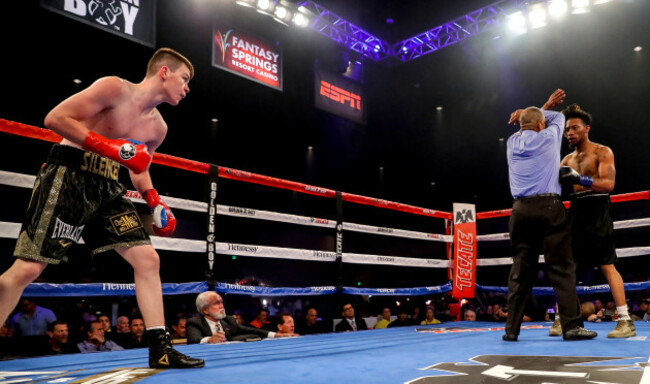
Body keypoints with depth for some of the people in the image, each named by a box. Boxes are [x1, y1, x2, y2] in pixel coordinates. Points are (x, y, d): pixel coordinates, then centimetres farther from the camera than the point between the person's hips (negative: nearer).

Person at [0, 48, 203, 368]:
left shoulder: (157, 128, 11)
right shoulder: (114, 88, -10)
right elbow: (55, 118, -14)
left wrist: (155, 203, 5)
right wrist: (110, 148, -23)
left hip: (107, 188, 7)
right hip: (67, 176, -7)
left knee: (148, 259, -3)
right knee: (27, 268, -10)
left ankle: (160, 349, 2)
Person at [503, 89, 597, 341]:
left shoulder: (512, 143, 13)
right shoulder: (548, 138, 4)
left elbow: (526, 129, 37)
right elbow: (559, 117, 26)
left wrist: (542, 107, 41)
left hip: (521, 210, 4)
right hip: (549, 207, -4)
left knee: (520, 269, 5)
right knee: (562, 268, -1)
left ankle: (512, 328, 5)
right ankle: (571, 326, -1)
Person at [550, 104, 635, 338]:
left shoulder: (602, 152, -1)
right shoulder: (568, 159, 17)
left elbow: (608, 183, -14)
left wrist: (579, 179, -26)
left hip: (597, 209, -6)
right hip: (576, 211, 6)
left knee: (607, 265, -8)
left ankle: (625, 321, -2)